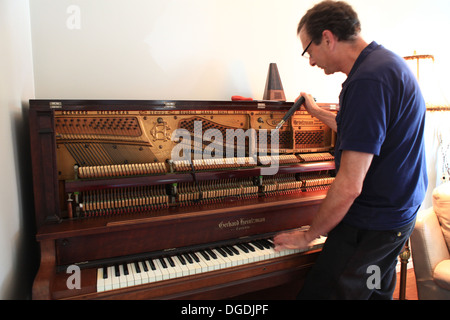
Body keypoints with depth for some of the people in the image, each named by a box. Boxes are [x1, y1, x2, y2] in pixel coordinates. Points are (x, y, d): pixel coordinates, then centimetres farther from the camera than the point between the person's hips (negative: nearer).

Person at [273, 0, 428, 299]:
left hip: (371, 226, -10)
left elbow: (349, 187, -27)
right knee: (378, 292, 23)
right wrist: (317, 112, 32)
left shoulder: (368, 81, -25)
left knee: (318, 293, -1)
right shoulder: (386, 61, 9)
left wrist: (309, 235, -12)